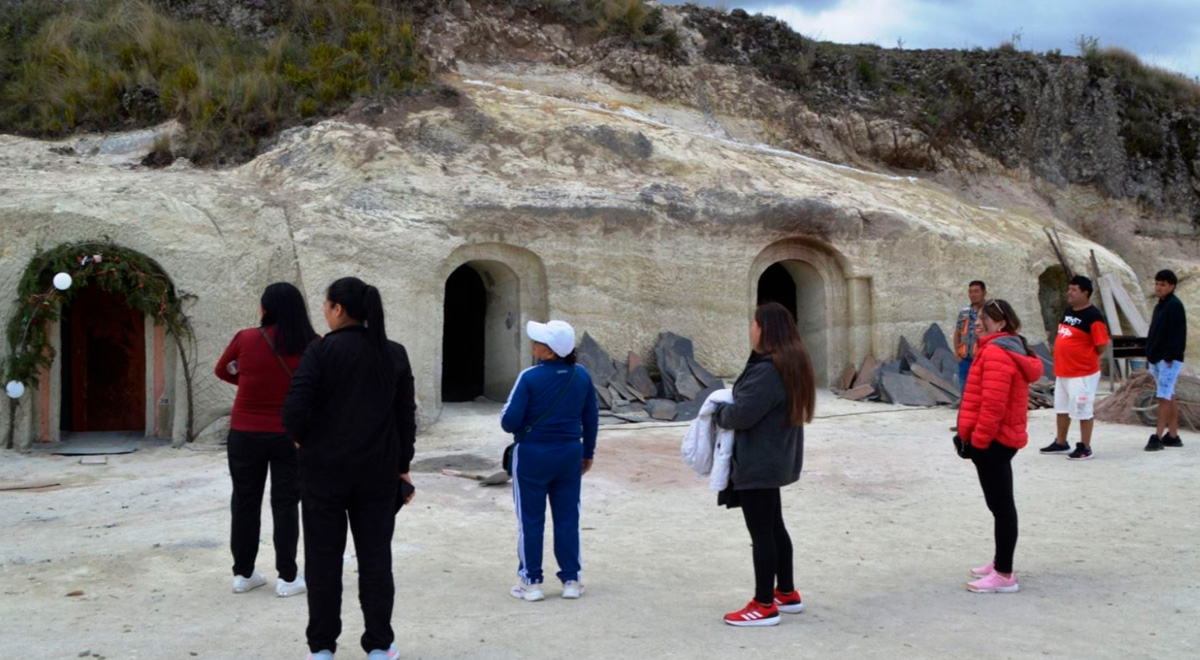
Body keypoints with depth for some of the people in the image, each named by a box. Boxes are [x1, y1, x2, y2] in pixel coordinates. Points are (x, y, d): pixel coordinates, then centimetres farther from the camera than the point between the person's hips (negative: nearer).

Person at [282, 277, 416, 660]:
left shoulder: (321, 350, -9)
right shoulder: (395, 354, 3)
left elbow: (295, 408, -16)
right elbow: (406, 415, 4)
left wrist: (302, 439, 4)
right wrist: (403, 465, 12)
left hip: (325, 467, -3)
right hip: (378, 469, 3)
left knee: (324, 557, 8)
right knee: (375, 556, 9)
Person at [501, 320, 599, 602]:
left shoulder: (530, 377, -17)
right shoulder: (581, 376, -2)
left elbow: (510, 421, -17)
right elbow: (591, 418, 6)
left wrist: (506, 419, 7)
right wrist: (588, 452, 18)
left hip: (532, 455, -4)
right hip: (569, 454, 4)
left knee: (531, 520, 8)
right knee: (567, 518, 12)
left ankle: (531, 582, 14)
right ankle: (571, 580, 18)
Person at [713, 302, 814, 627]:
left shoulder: (767, 371, -23)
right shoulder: (792, 364, 10)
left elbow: (741, 414, -25)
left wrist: (719, 412, -4)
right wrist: (728, 407, 6)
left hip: (758, 463, -11)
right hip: (776, 459, 11)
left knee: (761, 533, -2)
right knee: (774, 527, 20)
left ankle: (764, 606, 6)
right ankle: (787, 593, 30)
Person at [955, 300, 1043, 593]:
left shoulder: (996, 352, -18)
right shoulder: (1009, 348, 16)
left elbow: (993, 404, -25)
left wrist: (978, 439, -19)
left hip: (992, 440, -11)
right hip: (1001, 437, 11)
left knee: (1001, 506, -6)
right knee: (1000, 504, 18)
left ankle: (1004, 575, -2)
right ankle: (1000, 563, 28)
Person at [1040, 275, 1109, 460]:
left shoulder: (1093, 317, -16)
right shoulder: (1069, 311, 10)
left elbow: (1101, 347, -15)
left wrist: (1085, 360, -3)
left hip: (1083, 374, -9)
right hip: (1062, 372, 9)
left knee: (1083, 411, 0)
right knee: (1062, 408, 18)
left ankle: (1085, 447, 10)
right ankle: (1061, 442, 31)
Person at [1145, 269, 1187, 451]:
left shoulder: (1175, 306, -12)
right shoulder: (1160, 306, 16)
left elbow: (1177, 334, -17)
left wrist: (1169, 357, -20)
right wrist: (1150, 353, 15)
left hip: (1168, 360, -9)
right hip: (1157, 359, 9)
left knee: (1164, 397, -11)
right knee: (1169, 397, 12)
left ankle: (1158, 437, -13)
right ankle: (1173, 435, 17)